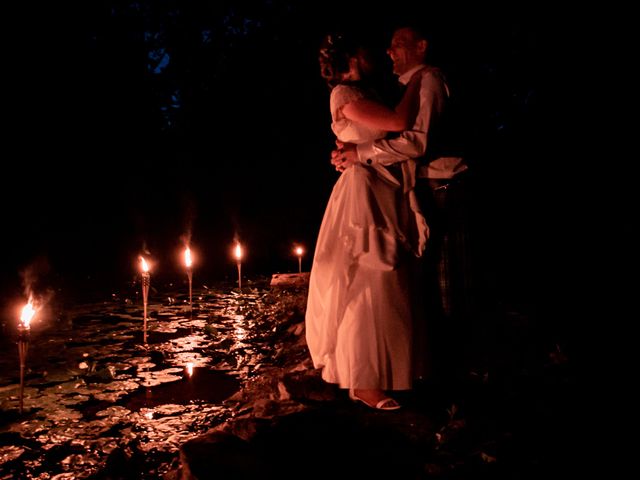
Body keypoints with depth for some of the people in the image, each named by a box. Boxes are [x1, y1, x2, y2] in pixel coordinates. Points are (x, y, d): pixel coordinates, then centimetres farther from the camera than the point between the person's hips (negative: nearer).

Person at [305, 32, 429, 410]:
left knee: (381, 287, 11)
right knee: (367, 287, -8)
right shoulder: (344, 94, -7)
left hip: (385, 197, 9)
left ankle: (369, 377, 21)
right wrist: (417, 81, -2)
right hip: (365, 194, -9)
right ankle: (364, 383, 1)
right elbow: (400, 122, -16)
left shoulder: (364, 96, 21)